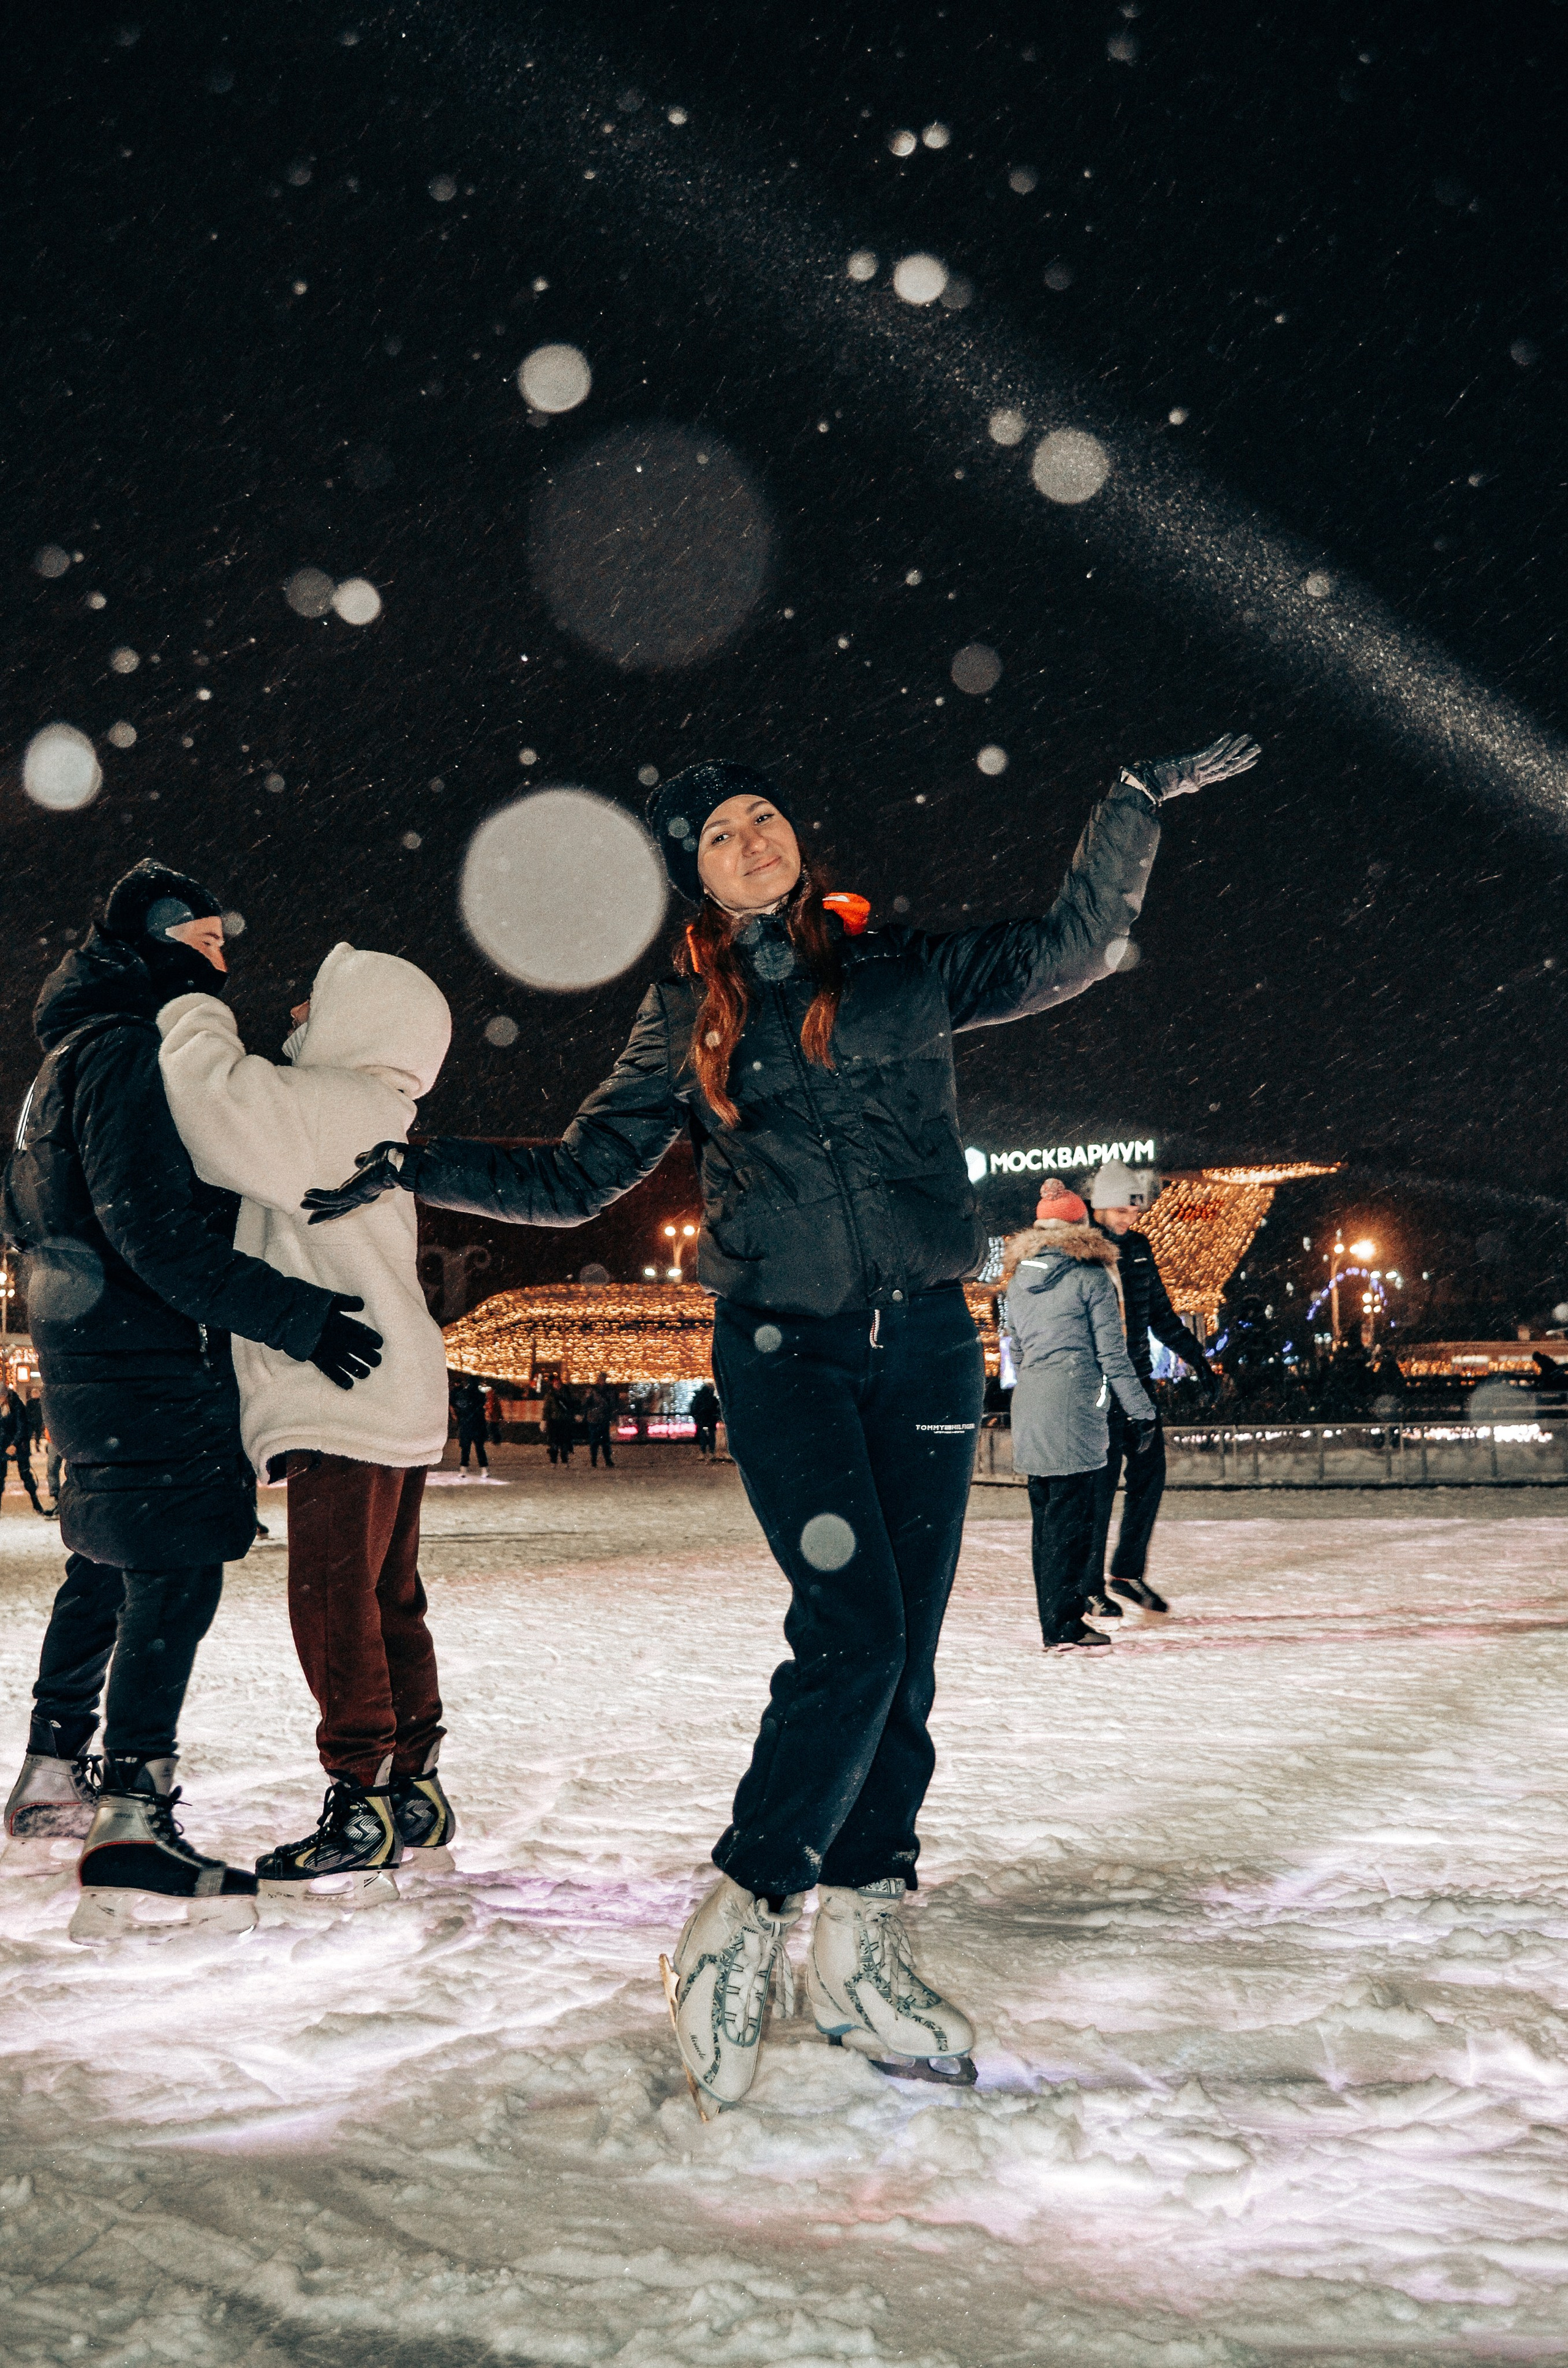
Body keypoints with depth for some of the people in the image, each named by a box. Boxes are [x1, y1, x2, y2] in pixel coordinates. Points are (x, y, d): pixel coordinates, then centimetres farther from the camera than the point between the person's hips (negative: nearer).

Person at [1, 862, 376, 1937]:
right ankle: (133, 1826, -14)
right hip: (151, 1355, -11)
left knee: (108, 1563, 19)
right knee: (177, 1578, -12)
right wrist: (296, 1314, -27)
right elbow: (158, 1233, -25)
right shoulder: (132, 1054, -15)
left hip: (89, 1353, 11)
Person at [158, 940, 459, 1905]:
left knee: (334, 1601, -8)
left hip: (349, 1404, -10)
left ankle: (365, 1816, -5)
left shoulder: (329, 1106, -10)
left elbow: (219, 1103, -22)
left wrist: (199, 1021, -3)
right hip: (395, 1398, 10)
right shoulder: (366, 1120, 20)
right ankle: (416, 1798, 22)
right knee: (385, 1601, 15)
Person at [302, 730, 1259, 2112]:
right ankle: (738, 1927, -2)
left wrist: (1138, 804, 2)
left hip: (925, 1344, 2)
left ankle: (862, 1956, 15)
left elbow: (1071, 951, 8)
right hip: (783, 1353, -2)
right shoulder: (687, 1021, 9)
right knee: (853, 1631, -17)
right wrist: (415, 1169, 3)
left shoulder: (902, 971, 10)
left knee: (902, 1656, 3)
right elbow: (575, 1180, 11)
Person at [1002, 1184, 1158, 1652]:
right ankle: (1065, 1627, -1)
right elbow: (1112, 1353, -6)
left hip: (1028, 1407, 7)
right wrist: (1141, 1411, 0)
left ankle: (1054, 1620, 19)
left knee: (1046, 1518, 13)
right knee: (1072, 1520, -2)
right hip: (1073, 1408, -6)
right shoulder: (1091, 1276, -5)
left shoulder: (1017, 1278, 13)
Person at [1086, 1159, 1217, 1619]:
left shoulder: (1138, 1249, 9)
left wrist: (1199, 1362, 17)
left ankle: (1128, 1572, 22)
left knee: (1150, 1474, 7)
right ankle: (1090, 1587, 11)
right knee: (1100, 1485, -2)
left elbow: (1161, 1315, 19)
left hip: (1137, 1381, 7)